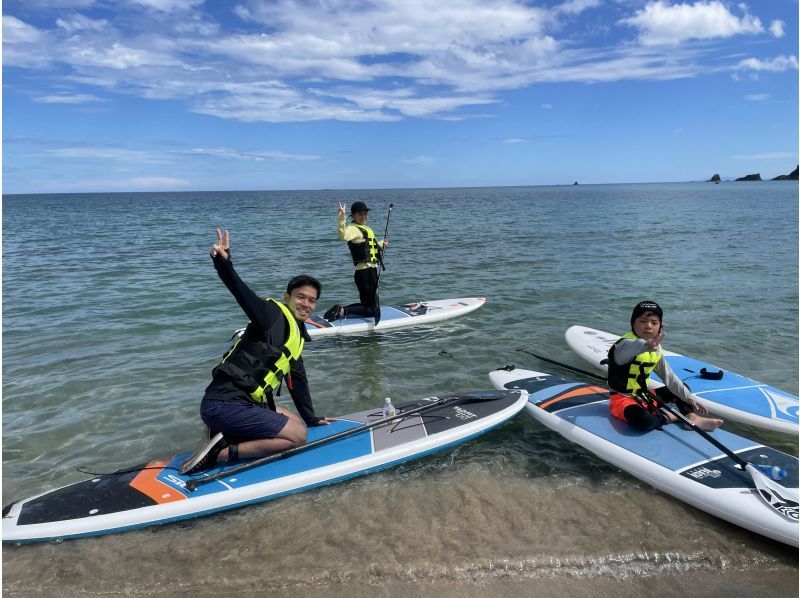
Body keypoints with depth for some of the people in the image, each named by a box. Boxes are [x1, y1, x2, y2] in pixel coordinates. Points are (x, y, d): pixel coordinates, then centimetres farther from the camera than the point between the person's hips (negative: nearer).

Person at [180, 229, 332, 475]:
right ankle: (221, 452, -9)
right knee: (298, 435, -8)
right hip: (225, 405, -9)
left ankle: (223, 437, 2)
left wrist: (311, 418, 34)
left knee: (295, 423, 14)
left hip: (245, 403, 9)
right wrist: (223, 262, -42)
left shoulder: (296, 336, 19)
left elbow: (297, 380, 28)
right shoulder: (274, 314, -6)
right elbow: (241, 292, -23)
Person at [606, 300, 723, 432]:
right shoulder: (627, 343, -21)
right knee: (643, 420, -38)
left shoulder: (656, 349, 7)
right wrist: (648, 345, -70)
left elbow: (669, 377, 12)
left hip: (643, 396, 9)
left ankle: (692, 418, -6)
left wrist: (689, 399, 6)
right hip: (623, 399, -9)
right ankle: (667, 417, -8)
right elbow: (631, 347, -48)